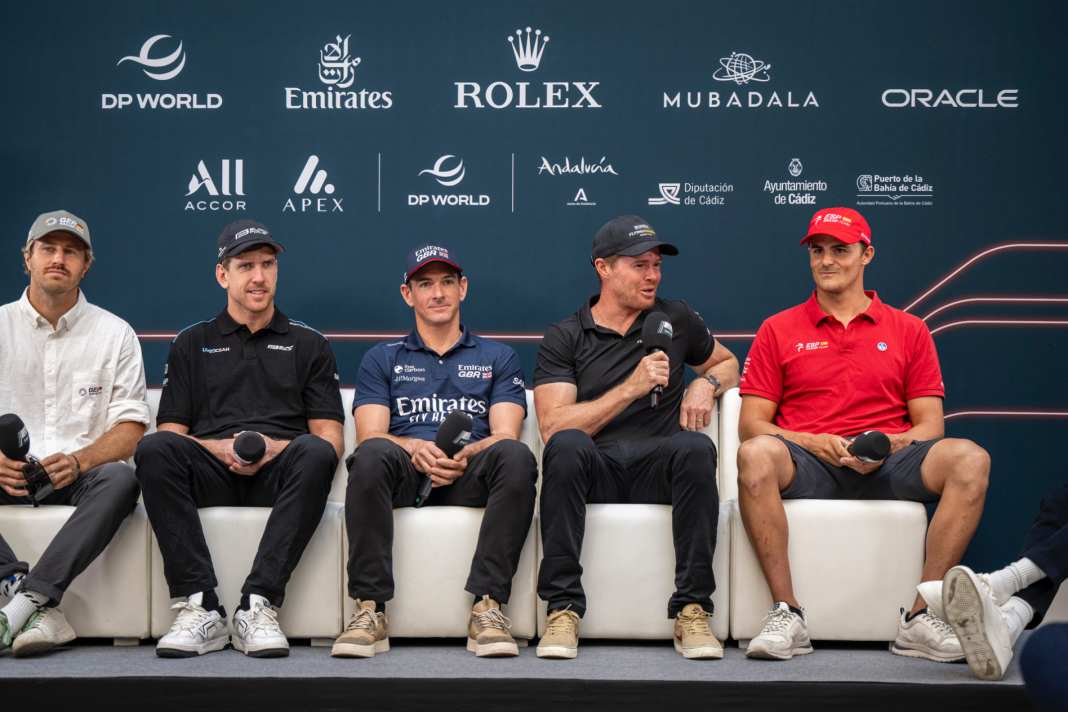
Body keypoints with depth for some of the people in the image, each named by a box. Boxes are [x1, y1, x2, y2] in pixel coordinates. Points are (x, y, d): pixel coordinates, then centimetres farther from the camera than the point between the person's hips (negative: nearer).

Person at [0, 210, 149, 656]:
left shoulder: (115, 334, 9)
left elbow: (131, 428, 2)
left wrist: (78, 461, -18)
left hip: (81, 474, -1)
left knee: (120, 478, -36)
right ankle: (39, 607, -39)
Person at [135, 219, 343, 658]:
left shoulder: (308, 344, 20)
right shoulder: (192, 344, 22)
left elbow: (331, 438, 11)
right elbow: (171, 433, 13)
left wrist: (276, 448, -10)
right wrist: (219, 448, -9)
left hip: (280, 474, -1)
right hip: (211, 472, 1)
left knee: (316, 454, -35)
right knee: (154, 450, -32)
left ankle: (258, 606, -35)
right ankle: (200, 609, -32)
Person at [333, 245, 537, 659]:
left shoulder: (498, 358, 22)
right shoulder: (381, 360, 22)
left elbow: (504, 434, 7)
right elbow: (370, 435, 7)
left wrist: (466, 454, -16)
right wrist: (414, 448, -17)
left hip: (470, 477, 0)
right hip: (405, 475, 0)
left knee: (515, 456, -34)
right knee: (373, 455, -35)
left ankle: (488, 606, -34)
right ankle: (370, 610, -34)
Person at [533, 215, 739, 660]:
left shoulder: (676, 320, 17)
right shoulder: (563, 338, 7)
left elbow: (728, 363, 34)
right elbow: (553, 427, -7)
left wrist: (707, 383, 10)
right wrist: (630, 388, -13)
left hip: (656, 471, 2)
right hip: (593, 472, -2)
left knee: (696, 447, -32)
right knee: (568, 445, -35)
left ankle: (692, 610, -26)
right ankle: (563, 608, -30)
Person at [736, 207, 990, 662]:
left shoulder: (908, 331, 16)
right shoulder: (778, 330, 13)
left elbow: (929, 424, 11)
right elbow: (751, 424, 7)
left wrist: (890, 445, -13)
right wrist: (813, 443, -12)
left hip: (886, 468, 1)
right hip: (807, 464, -1)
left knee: (969, 459, -27)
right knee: (756, 454, -35)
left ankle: (920, 618, -25)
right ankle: (787, 614, -30)